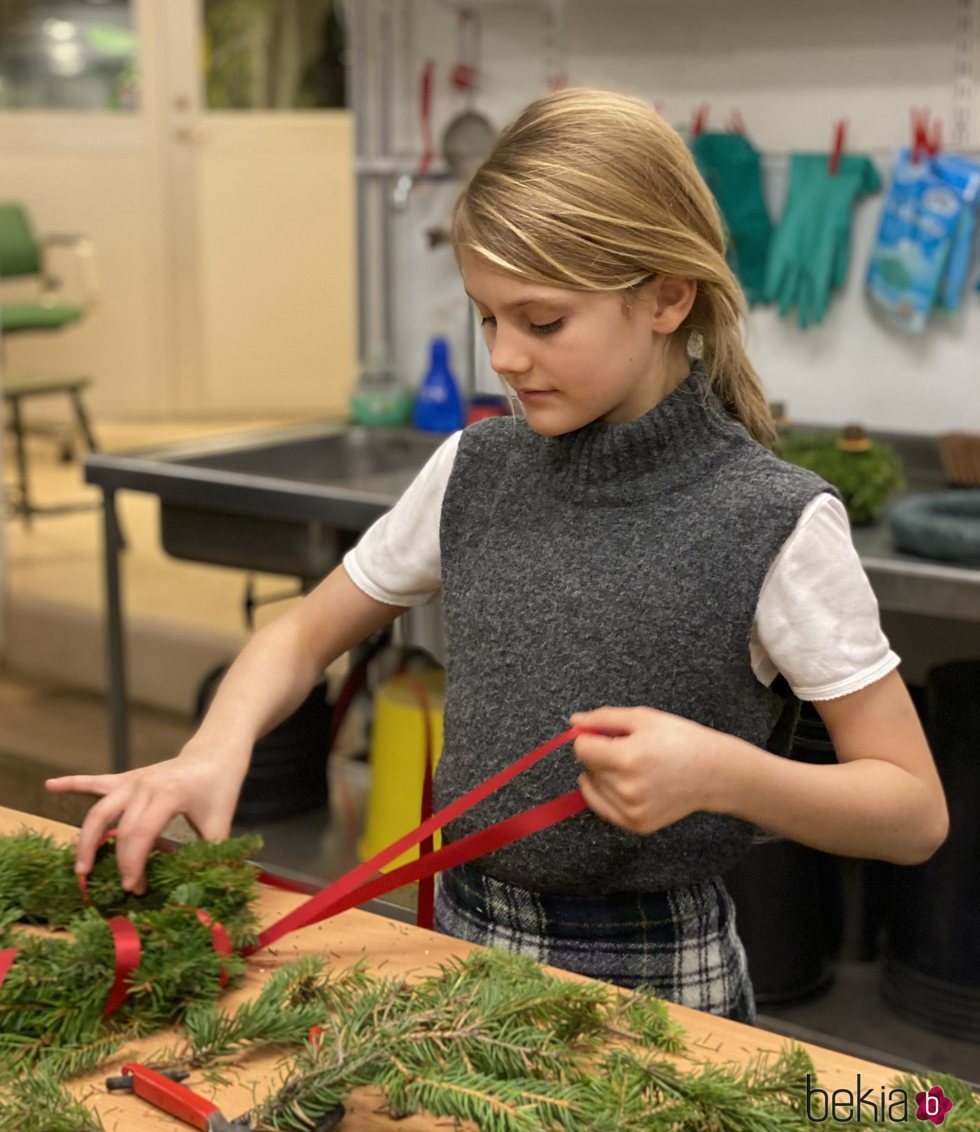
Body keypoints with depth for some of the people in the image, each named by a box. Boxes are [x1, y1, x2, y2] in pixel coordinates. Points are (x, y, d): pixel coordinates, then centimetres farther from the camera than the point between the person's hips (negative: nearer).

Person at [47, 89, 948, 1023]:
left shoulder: (774, 524, -16)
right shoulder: (475, 471, -2)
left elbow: (915, 814, -11)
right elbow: (304, 634, 9)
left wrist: (718, 772, -28)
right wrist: (215, 750, -11)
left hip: (655, 978, -3)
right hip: (462, 939, 4)